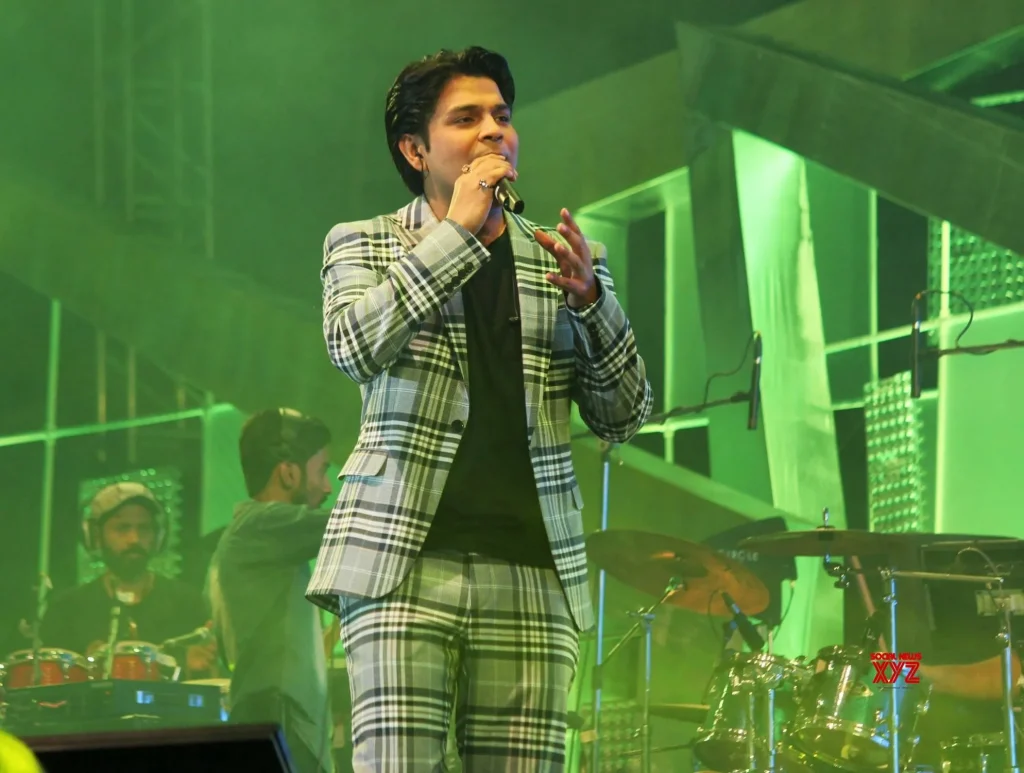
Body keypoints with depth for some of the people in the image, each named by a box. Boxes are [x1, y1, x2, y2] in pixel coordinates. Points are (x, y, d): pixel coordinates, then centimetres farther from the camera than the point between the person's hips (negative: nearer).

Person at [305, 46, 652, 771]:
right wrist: (458, 231, -12)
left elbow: (625, 417, 10)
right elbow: (357, 346, -11)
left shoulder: (565, 259, 16)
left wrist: (588, 298, -6)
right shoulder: (363, 244, 10)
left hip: (533, 573, 3)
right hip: (404, 562, -2)